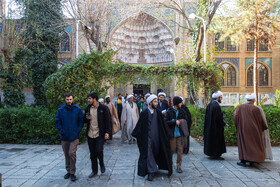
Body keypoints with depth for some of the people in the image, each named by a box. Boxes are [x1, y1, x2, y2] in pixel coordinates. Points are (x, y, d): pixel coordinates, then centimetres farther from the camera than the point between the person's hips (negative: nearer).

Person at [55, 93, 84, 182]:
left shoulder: (78, 109, -2)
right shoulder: (60, 110, 0)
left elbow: (81, 121, 4)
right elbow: (57, 121, 6)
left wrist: (78, 130, -7)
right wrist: (61, 131, -4)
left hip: (74, 136, -2)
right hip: (64, 137, 2)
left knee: (72, 153, -10)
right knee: (66, 155, 12)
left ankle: (72, 173, 3)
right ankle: (68, 171, 28)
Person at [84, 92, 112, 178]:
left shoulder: (103, 108, -7)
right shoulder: (87, 108, 8)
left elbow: (108, 121, -6)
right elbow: (84, 120, 18)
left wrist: (107, 132, -15)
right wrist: (87, 118, -6)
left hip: (100, 134, -5)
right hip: (90, 134, 5)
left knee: (99, 150, -15)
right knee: (92, 154, 10)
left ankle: (102, 164, 17)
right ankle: (94, 171, 25)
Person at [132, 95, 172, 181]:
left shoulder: (158, 113, 3)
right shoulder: (144, 113, -6)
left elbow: (163, 125, 7)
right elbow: (140, 125, -2)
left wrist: (167, 135, 7)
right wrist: (136, 134, -3)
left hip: (156, 136, 3)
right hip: (147, 137, -3)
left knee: (156, 153, 13)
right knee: (148, 153, -2)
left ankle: (154, 167, 35)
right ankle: (151, 172, 4)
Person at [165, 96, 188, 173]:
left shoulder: (182, 111, 5)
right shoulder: (169, 111, -5)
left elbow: (185, 120, 14)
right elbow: (166, 122, -9)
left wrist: (181, 122, -5)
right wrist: (175, 122, -18)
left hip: (180, 133, 3)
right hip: (172, 134, -3)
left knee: (180, 150, 3)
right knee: (172, 149, 7)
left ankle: (179, 166, 16)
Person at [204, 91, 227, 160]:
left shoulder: (209, 105, 8)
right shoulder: (216, 106, -20)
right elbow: (218, 118, -21)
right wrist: (224, 124, -8)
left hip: (209, 127, 9)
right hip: (216, 127, -9)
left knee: (210, 139, 14)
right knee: (217, 140, 1)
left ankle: (211, 154, 23)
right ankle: (216, 155, 8)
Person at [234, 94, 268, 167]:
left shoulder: (240, 107, -2)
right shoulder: (256, 109, -6)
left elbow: (236, 116, -10)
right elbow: (261, 120, 1)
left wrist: (238, 127, 3)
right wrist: (264, 128, 18)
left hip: (243, 129, 1)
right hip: (253, 130, -1)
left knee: (243, 144, 5)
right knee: (254, 144, 13)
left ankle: (243, 161, -1)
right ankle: (252, 161, 17)